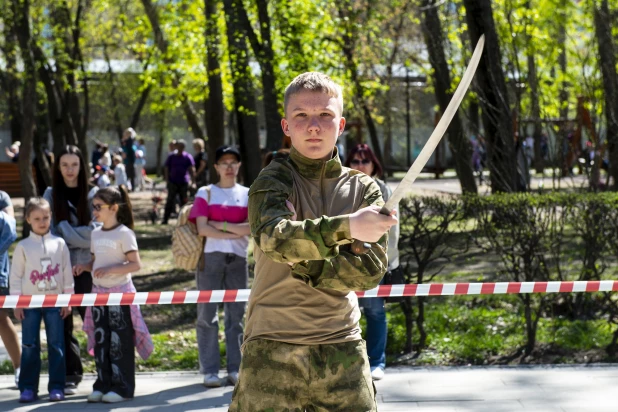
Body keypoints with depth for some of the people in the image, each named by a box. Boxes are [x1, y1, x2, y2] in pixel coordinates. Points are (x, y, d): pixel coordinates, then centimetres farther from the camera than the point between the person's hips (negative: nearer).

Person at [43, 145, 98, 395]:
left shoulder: (93, 194, 3)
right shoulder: (51, 195, 9)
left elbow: (95, 231, -5)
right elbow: (48, 230, 3)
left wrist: (66, 231, -7)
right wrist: (78, 237, -9)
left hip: (87, 266, -2)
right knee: (62, 324, 2)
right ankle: (70, 375, 9)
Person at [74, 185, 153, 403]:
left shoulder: (124, 233, -10)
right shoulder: (96, 233, 10)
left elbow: (135, 264, -15)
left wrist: (110, 270, -26)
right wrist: (84, 267, -3)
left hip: (119, 292, -7)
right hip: (98, 292, 7)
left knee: (119, 341, -3)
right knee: (100, 340, 7)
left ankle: (122, 387, 2)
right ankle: (103, 384, 14)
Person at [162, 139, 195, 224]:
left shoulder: (188, 157, 5)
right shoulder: (171, 157, 7)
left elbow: (192, 169, 1)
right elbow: (166, 169, 8)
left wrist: (193, 181, -8)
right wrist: (167, 180, -2)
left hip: (184, 183, 0)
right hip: (173, 182, 0)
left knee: (184, 201, 4)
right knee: (170, 201, -4)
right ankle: (165, 219, -5)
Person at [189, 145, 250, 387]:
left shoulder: (248, 195, 10)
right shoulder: (206, 193, 5)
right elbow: (202, 228, -7)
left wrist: (221, 225, -10)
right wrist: (236, 232, -8)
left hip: (238, 258, 2)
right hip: (210, 257, -2)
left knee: (236, 314, 3)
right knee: (207, 314, -3)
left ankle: (235, 369, 7)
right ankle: (210, 370, 0)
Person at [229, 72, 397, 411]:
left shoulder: (363, 189, 8)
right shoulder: (273, 181, -1)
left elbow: (371, 269, -3)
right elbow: (273, 236, -23)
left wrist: (302, 263, -14)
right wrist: (346, 227, -36)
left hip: (342, 349, 3)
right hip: (273, 349, -3)